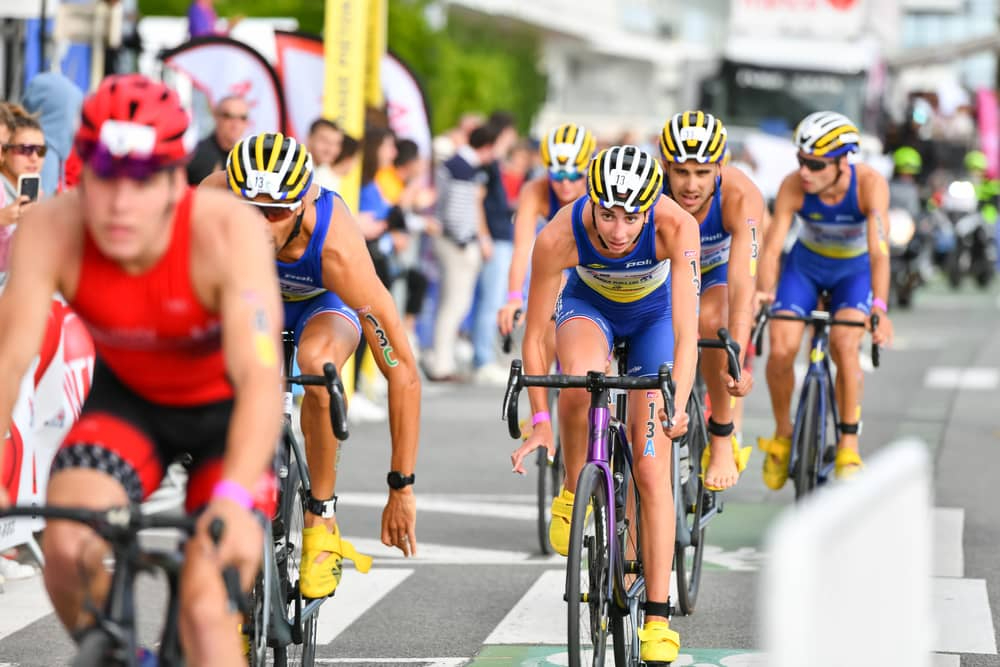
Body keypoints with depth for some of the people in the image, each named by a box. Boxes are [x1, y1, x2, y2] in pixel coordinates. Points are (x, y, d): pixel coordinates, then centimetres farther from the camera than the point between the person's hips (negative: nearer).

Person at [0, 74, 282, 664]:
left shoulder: (228, 231, -34)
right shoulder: (51, 231, -27)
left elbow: (260, 376, -43)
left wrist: (233, 500, -59)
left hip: (227, 408, -2)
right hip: (128, 396, 2)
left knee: (206, 603, -15)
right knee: (66, 547, -22)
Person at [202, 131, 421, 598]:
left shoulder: (337, 247, -41)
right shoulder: (212, 200, -37)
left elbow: (402, 374, -37)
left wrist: (402, 489, -36)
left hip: (322, 303, -2)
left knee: (316, 363, -37)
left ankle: (322, 518, -20)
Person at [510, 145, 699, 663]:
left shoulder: (676, 227, -37)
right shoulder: (559, 236, -35)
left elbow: (686, 332, -40)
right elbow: (534, 337, -25)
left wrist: (678, 404, -53)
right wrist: (539, 421, -30)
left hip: (655, 314, 0)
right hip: (588, 306, 0)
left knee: (651, 465, -9)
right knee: (582, 378, -37)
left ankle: (657, 620, -4)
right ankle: (572, 495, -10)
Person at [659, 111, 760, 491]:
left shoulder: (741, 197, -37)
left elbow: (742, 286, -43)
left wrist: (736, 360, -54)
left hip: (718, 269, -2)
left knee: (711, 321, -31)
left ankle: (723, 440, -15)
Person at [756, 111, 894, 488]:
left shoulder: (870, 184, -31)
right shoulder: (793, 186, -28)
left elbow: (879, 251, -40)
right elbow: (772, 246, -33)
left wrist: (879, 308, -54)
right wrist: (763, 292, -53)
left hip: (854, 270, -1)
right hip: (806, 266, 2)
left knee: (844, 346, -26)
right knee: (780, 348, -18)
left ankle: (849, 446, -11)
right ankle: (782, 436, 7)